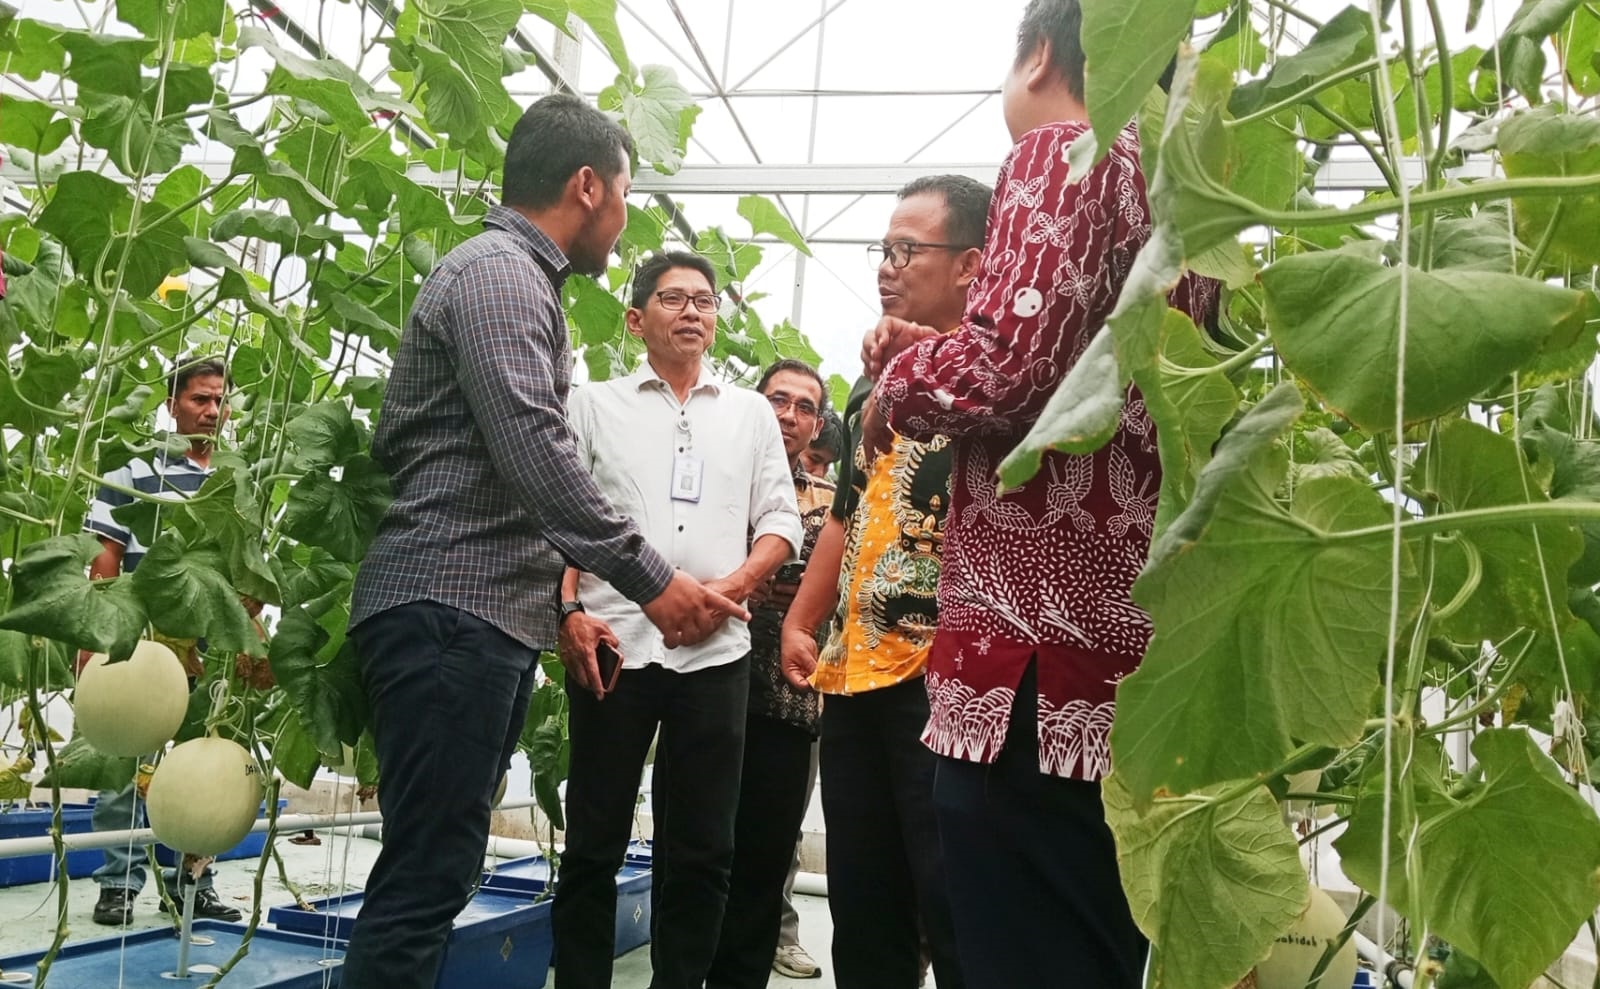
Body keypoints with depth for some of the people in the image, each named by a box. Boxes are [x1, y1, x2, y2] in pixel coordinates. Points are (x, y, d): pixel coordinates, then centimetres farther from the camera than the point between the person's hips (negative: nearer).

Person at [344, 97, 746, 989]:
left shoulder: (522, 283, 23)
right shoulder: (497, 271, -9)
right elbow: (535, 454, -21)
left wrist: (562, 603, 25)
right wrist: (652, 581, -18)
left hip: (491, 617, 10)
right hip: (451, 613, -10)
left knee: (440, 875, 12)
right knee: (426, 881, -8)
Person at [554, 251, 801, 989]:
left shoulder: (751, 412, 15)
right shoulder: (596, 405, 10)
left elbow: (780, 520, 11)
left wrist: (733, 586, -6)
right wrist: (571, 610, -10)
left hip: (715, 651, 2)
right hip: (613, 644, -1)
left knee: (701, 847, 6)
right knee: (594, 841, 4)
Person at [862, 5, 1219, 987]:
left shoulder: (1065, 153, -4)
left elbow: (1005, 368, -20)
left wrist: (897, 385, 1)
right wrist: (934, 350, 25)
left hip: (1038, 658, -9)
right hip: (1140, 647, 9)